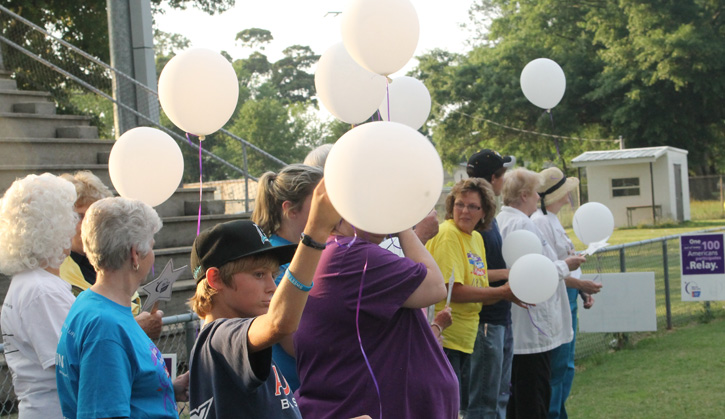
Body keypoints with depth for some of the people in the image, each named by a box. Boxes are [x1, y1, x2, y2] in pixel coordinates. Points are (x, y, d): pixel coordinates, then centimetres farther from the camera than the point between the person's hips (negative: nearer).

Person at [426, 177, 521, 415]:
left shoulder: (476, 238, 14)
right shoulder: (447, 234, -14)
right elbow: (453, 290, -22)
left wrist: (512, 294, -1)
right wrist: (501, 292, -16)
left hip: (464, 339, 9)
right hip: (444, 339, -9)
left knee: (459, 404, 16)